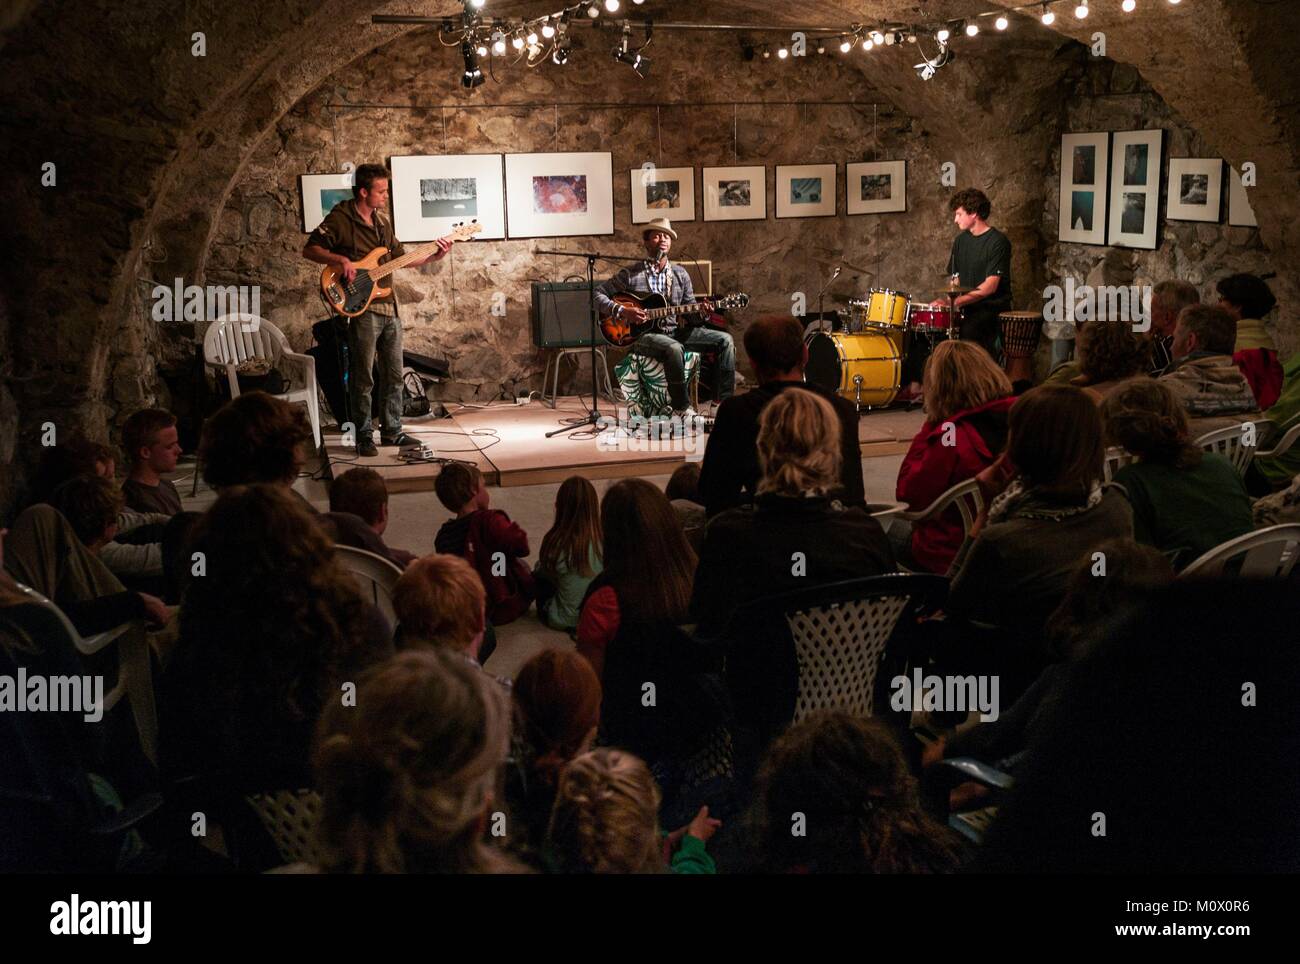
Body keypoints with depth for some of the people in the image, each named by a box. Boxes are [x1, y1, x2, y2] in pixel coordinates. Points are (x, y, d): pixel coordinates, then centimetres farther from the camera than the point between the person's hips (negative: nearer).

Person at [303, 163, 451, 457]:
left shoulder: (381, 221, 15)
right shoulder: (340, 219, -7)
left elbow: (400, 257, 21)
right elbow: (310, 250, -10)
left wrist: (433, 257, 10)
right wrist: (340, 260, -23)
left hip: (389, 306, 7)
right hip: (361, 308, -7)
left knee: (393, 374, 11)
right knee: (362, 378, -2)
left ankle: (392, 431, 21)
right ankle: (364, 437, 6)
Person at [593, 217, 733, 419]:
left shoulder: (680, 274, 12)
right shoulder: (631, 274, -1)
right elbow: (598, 295, 0)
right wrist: (621, 311, -15)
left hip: (676, 330, 6)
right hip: (643, 334, -6)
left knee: (725, 340, -9)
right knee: (674, 348, -39)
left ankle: (725, 401, -7)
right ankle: (681, 408, -25)